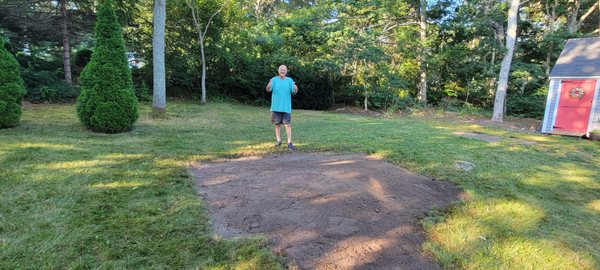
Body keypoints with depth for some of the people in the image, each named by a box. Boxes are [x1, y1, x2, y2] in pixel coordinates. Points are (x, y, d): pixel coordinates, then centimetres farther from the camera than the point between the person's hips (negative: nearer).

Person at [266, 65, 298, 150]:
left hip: (286, 107, 0)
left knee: (287, 124, -4)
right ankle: (278, 140, 22)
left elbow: (294, 92, -3)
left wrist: (295, 89, -28)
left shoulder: (290, 80, 3)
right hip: (276, 107, 1)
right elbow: (268, 90, -10)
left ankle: (289, 142, -3)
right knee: (277, 124, 9)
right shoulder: (274, 79, 0)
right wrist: (269, 86, -34)